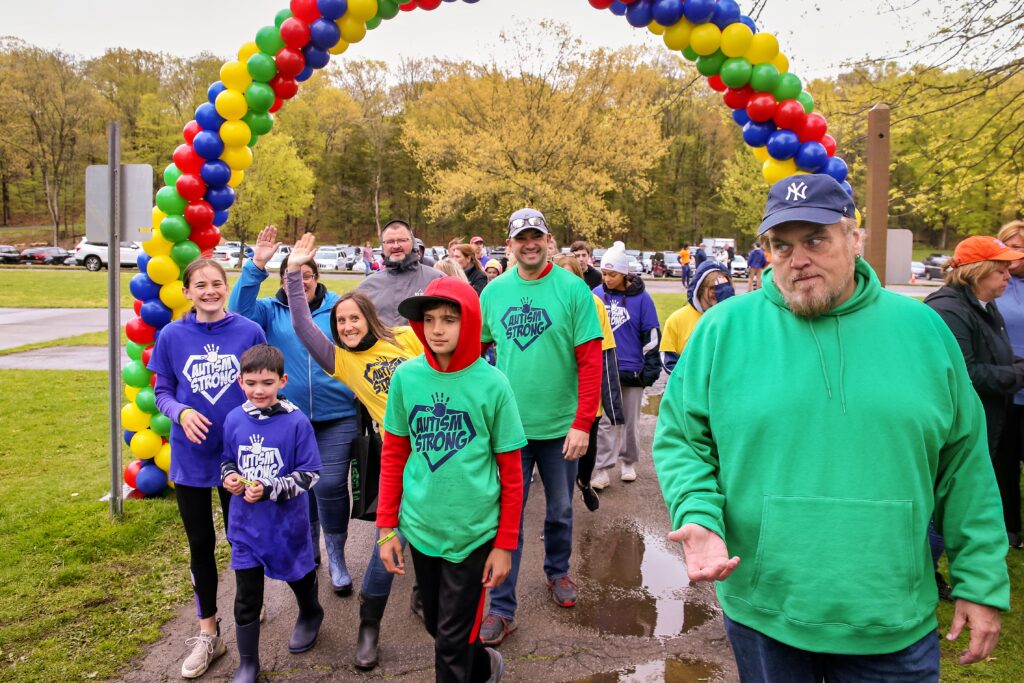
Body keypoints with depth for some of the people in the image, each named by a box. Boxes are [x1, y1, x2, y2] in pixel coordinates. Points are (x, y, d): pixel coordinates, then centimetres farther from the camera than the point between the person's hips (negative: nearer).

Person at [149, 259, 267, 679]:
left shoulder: (250, 332, -8)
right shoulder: (172, 336, -5)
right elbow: (161, 393, 1)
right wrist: (181, 412, -20)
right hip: (191, 458, 1)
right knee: (201, 544, 14)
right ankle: (208, 632, 31)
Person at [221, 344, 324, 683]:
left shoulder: (297, 422, -18)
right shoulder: (234, 419, -7)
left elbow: (310, 474, -15)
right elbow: (228, 460, 10)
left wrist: (269, 489, -24)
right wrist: (229, 477, -12)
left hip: (287, 524, -2)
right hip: (246, 525, 2)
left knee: (298, 575, 23)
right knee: (246, 598, 6)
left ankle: (310, 615, 55)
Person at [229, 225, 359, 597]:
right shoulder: (271, 311, 2)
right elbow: (239, 312, -17)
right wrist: (255, 266, -25)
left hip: (337, 416, -2)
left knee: (330, 485, -7)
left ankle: (336, 558, 15)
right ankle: (308, 546, 40)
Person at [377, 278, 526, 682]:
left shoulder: (492, 384, -13)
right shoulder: (405, 377, -6)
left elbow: (511, 471, -6)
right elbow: (393, 455, 4)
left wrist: (505, 544, -4)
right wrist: (386, 527, 2)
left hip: (474, 532, -3)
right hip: (420, 528, 4)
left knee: (453, 641, 7)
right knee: (436, 624, 22)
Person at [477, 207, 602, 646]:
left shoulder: (572, 289, -8)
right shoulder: (494, 291, 1)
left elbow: (591, 360, -11)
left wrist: (582, 423, -15)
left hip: (560, 426, -1)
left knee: (559, 510, 17)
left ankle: (557, 572, 42)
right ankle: (501, 608, 16)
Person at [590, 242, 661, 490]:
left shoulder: (641, 298, -7)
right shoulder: (597, 295, -1)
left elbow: (652, 335, -3)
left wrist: (651, 368, -4)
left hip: (632, 369, -1)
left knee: (630, 421, 12)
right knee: (605, 421, 1)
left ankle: (629, 463, 29)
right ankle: (603, 469, 5)